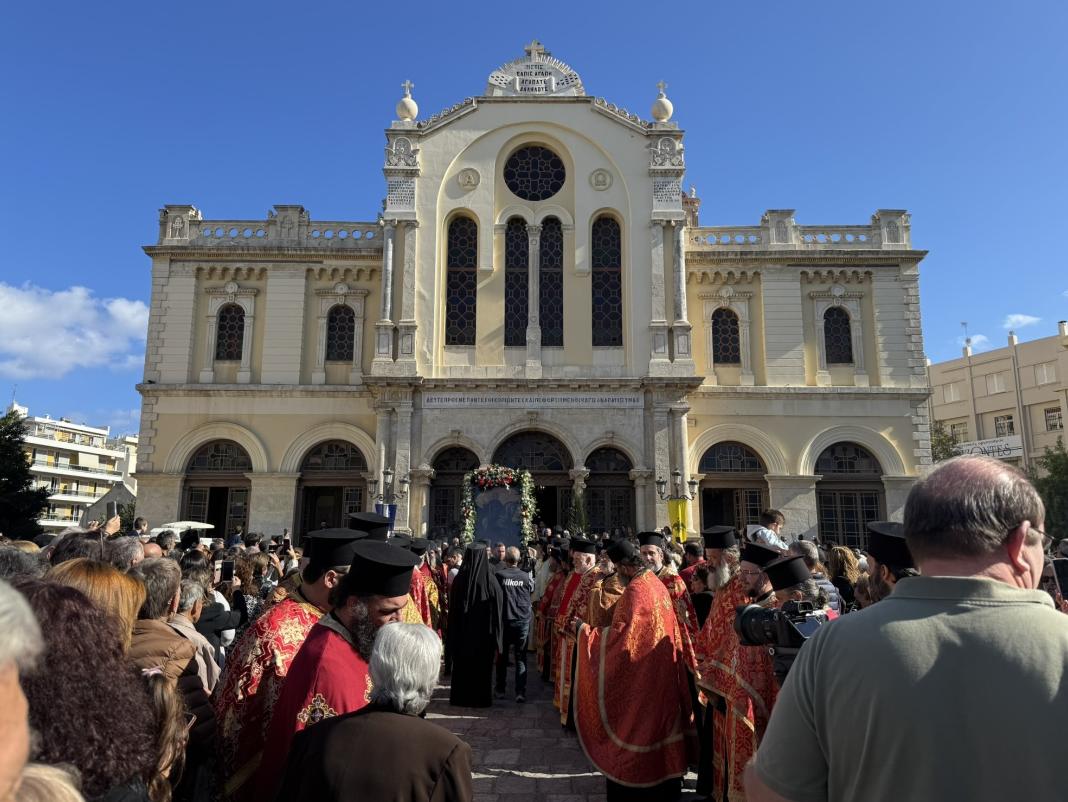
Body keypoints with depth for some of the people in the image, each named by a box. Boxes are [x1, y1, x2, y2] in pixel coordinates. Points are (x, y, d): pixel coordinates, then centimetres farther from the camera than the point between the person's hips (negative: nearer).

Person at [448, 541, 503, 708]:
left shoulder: (459, 579, -9)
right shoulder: (489, 580, -15)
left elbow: (452, 608, -1)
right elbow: (498, 609, -13)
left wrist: (453, 635, 10)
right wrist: (497, 638, -4)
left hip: (462, 631, 2)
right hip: (483, 632, -2)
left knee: (461, 664, 15)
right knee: (482, 665, 12)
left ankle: (460, 697, 25)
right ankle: (480, 698, 20)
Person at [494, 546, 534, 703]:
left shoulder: (498, 575, -11)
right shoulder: (525, 576, -6)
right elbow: (532, 589, 14)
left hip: (504, 620, 0)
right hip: (523, 620, 0)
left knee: (502, 656, 14)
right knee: (521, 657, 6)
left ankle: (500, 689, 23)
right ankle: (520, 692, 2)